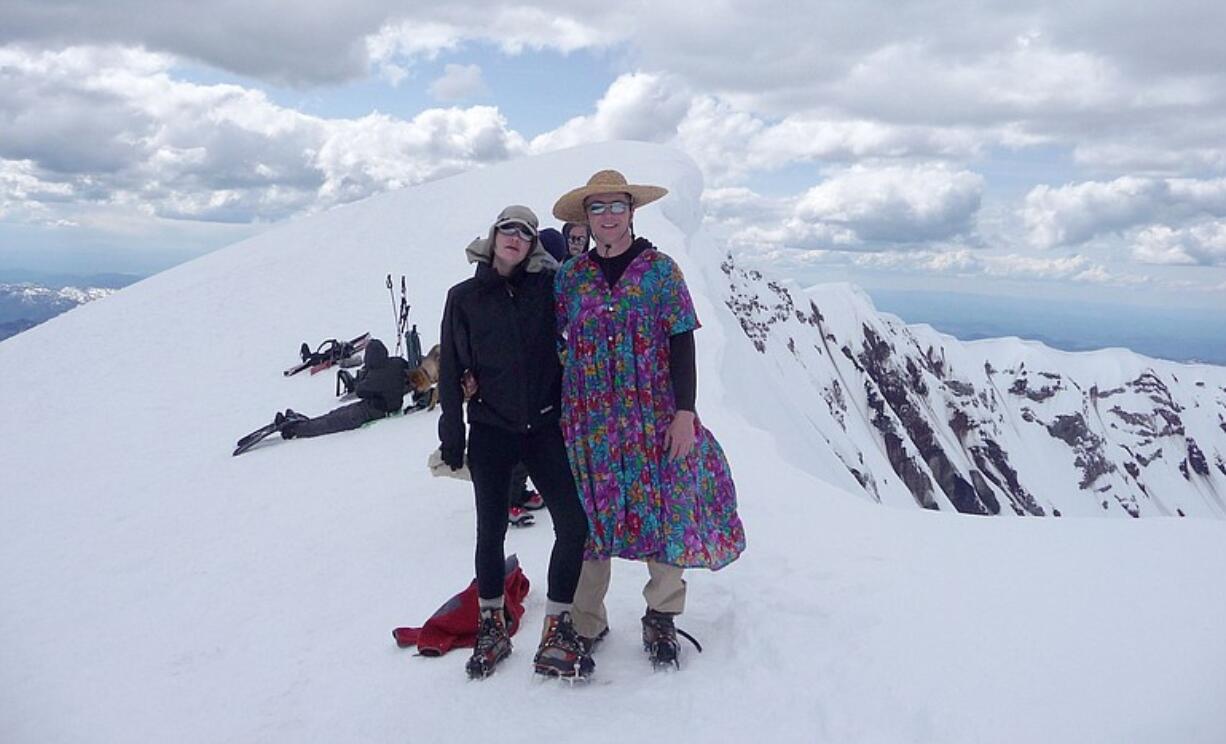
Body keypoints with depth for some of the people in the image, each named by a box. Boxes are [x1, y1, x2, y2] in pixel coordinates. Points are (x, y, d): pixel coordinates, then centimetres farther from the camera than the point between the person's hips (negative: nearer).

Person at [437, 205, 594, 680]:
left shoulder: (546, 288, 3)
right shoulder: (464, 298, 2)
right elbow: (450, 371, 3)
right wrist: (452, 440, -1)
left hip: (543, 427, 1)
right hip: (490, 430, 0)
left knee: (573, 524, -7)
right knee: (491, 531, 8)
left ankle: (557, 630, 7)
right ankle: (492, 626, 26)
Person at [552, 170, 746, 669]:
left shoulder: (660, 269, 1)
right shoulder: (571, 275, 7)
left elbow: (681, 343, -1)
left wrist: (685, 411, -8)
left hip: (655, 416, -1)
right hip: (591, 419, 2)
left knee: (665, 509, 1)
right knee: (589, 514, 5)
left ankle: (661, 619, 19)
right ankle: (586, 622, 19)